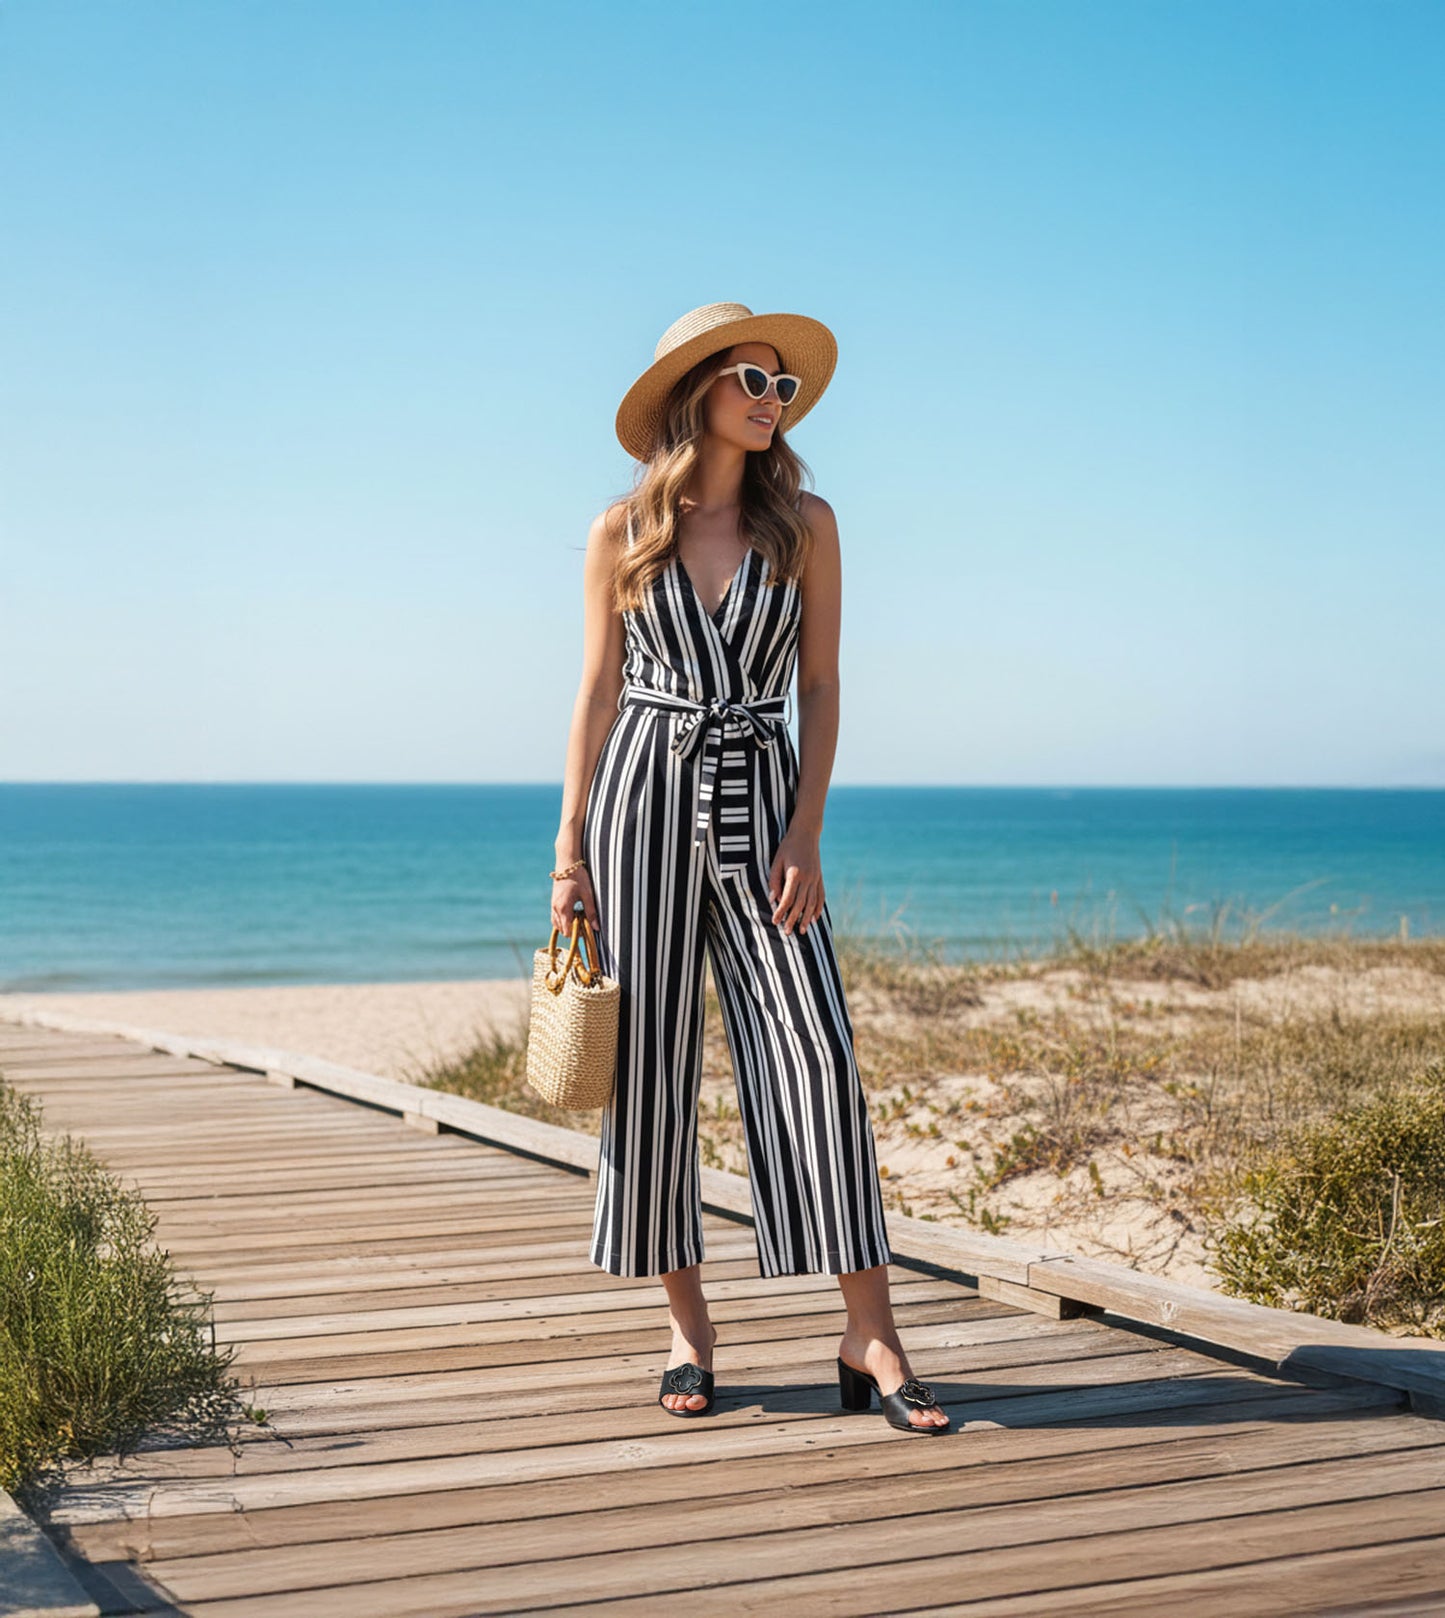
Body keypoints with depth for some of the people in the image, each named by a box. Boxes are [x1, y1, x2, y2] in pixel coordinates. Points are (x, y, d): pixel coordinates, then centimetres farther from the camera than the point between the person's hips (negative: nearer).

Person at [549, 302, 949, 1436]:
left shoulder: (805, 523, 5)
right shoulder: (624, 534, 5)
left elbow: (821, 687, 4)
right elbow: (599, 693, 7)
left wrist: (805, 834, -6)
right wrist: (571, 851, 2)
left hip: (758, 799, 0)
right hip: (643, 793, 0)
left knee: (815, 1052, -10)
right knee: (652, 1062, 1)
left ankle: (872, 1343, -8)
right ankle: (689, 1325, 13)